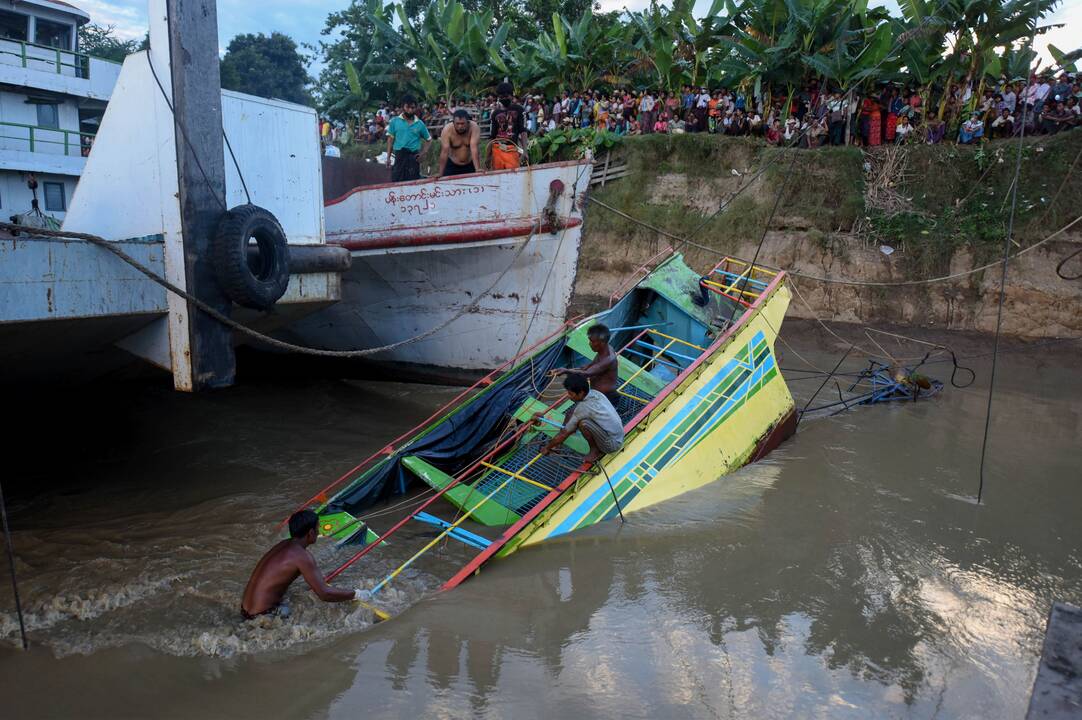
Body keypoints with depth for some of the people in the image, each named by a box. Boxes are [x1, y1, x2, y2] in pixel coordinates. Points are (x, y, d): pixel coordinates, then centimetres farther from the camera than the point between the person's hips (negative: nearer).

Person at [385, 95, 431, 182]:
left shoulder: (420, 124, 4)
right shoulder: (395, 121, 3)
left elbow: (428, 139, 13)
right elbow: (390, 139, 6)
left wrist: (422, 153, 0)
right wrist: (388, 157, 1)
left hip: (414, 157, 0)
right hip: (399, 156, 0)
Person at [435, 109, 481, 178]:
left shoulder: (474, 127, -20)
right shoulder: (447, 130, -20)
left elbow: (474, 148, -29)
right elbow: (444, 151, -26)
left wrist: (478, 170, -40)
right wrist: (440, 173, -32)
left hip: (470, 165, 1)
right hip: (452, 165, -1)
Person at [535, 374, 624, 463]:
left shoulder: (583, 408, -26)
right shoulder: (594, 393, -2)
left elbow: (565, 433, -16)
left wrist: (547, 447, -2)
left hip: (612, 444, -9)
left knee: (583, 423, -28)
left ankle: (595, 450, -4)